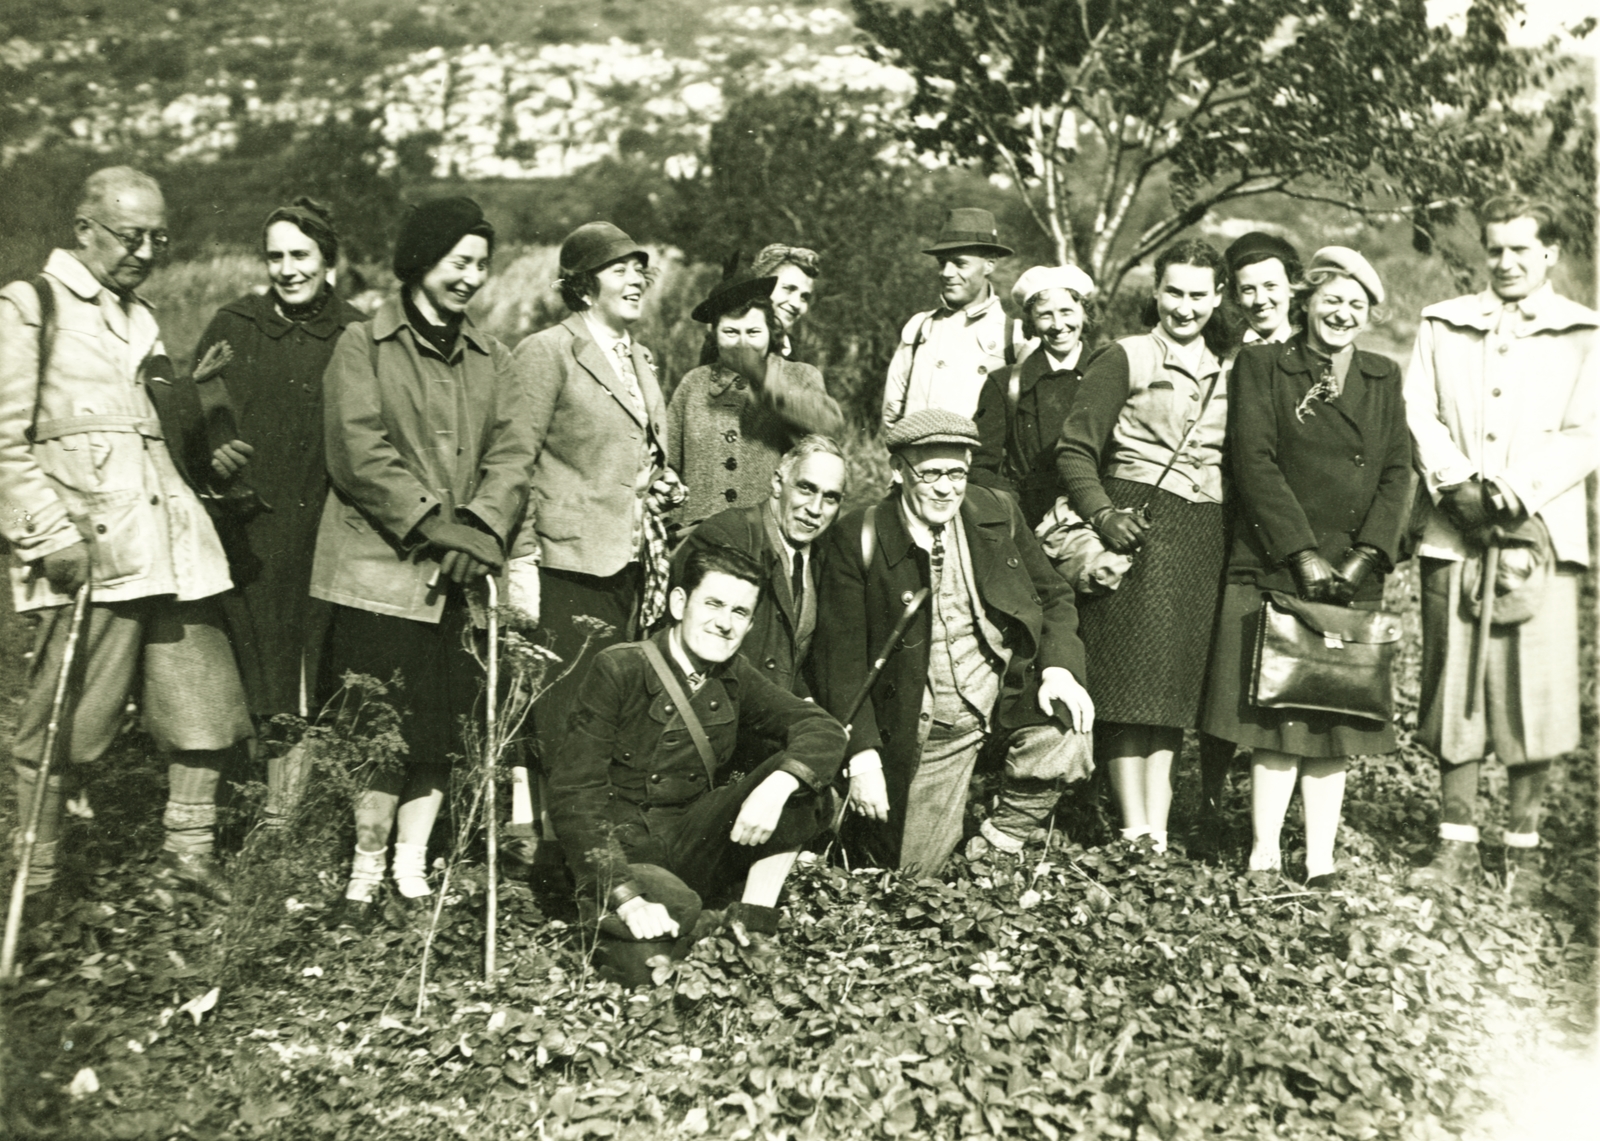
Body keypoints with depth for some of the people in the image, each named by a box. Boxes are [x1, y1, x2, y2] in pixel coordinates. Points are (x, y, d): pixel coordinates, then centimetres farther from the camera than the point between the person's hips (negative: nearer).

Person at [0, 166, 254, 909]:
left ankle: (189, 850, 22)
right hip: (90, 559, -7)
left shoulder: (139, 318, 22)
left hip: (173, 551, 7)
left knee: (206, 710, 8)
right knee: (64, 732, -1)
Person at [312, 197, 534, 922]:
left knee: (442, 727, 4)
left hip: (459, 575, 4)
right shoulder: (363, 346, 2)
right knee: (384, 727, -4)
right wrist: (435, 524, -15)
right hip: (383, 569, -4)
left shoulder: (489, 358, 16)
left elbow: (513, 452, 5)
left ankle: (412, 870, 16)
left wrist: (482, 529, -11)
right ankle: (366, 872, 9)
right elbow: (360, 454, -9)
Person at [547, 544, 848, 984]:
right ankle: (609, 926, -2)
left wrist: (777, 786, -28)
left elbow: (823, 729, -4)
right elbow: (575, 792, -17)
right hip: (621, 844, -5)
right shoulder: (620, 668, -13)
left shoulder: (735, 679, 4)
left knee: (801, 778, -15)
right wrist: (626, 896, -29)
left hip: (693, 846, 5)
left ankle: (751, 929, -7)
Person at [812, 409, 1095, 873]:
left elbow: (1054, 595, 9)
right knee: (913, 868, -1)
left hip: (1009, 690, 2)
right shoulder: (858, 538, -10)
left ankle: (996, 850, -1)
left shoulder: (998, 513, 1)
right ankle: (864, 821, 36)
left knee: (1062, 741, -29)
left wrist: (1059, 668, -11)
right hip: (926, 726, -2)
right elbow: (841, 653, -9)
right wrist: (862, 755, -15)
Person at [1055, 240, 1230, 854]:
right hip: (1139, 522, -4)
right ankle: (1135, 832, -5)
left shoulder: (1226, 371, 18)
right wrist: (1103, 514, -15)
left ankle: (1159, 831, 8)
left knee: (1176, 684, 4)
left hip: (1206, 535, 5)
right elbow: (1074, 448, -2)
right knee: (1134, 678, -8)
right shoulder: (1124, 358, 3)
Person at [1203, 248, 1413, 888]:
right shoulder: (1261, 366, 5)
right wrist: (1303, 554, -12)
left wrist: (1365, 557, -6)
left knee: (1336, 723, 3)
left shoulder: (1384, 379, 16)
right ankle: (1263, 859, 0)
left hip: (1355, 578, 3)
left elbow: (1398, 472, 9)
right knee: (1277, 721, -6)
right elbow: (1255, 462, -5)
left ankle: (1321, 865, 9)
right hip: (1275, 568, -3)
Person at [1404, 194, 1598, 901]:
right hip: (1455, 533, 2)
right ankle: (1457, 843, 9)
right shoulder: (1442, 327, 15)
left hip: (1542, 533, -1)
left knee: (1534, 689, -4)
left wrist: (1519, 492, -14)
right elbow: (1418, 417, 6)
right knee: (1455, 686, 2)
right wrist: (1458, 486, -10)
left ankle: (1523, 845, 8)